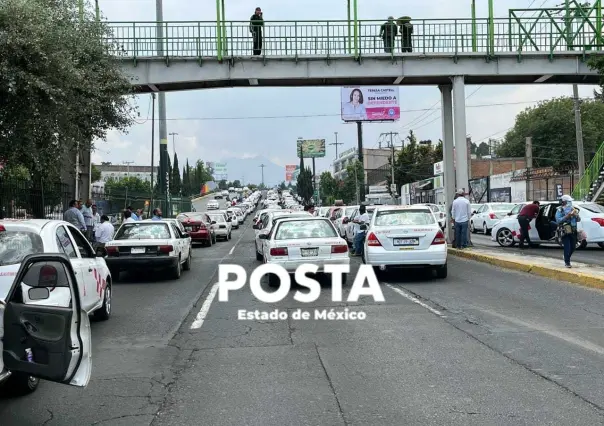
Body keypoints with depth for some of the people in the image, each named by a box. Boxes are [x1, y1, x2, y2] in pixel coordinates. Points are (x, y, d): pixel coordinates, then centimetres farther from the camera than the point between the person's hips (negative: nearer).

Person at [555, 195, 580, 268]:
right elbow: (558, 220, -15)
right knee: (567, 247, -10)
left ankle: (566, 258, 34)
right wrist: (567, 216, -23)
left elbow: (578, 220, 9)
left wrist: (576, 215, -12)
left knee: (573, 247, 10)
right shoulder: (559, 210, -3)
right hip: (565, 232, -5)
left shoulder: (573, 209, 12)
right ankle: (567, 262, -1)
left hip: (573, 231, 5)